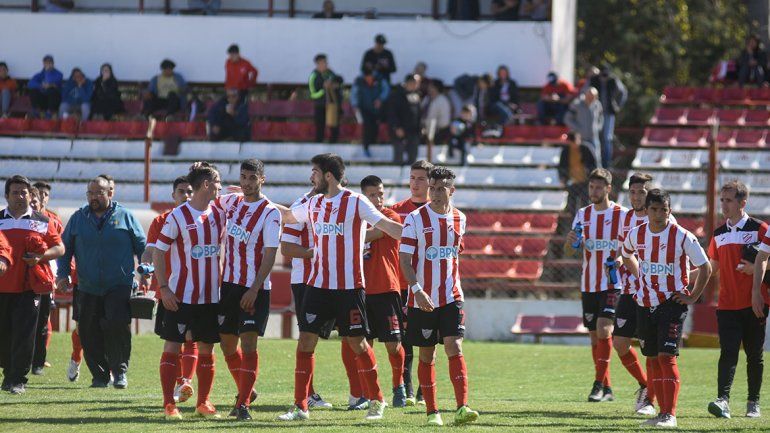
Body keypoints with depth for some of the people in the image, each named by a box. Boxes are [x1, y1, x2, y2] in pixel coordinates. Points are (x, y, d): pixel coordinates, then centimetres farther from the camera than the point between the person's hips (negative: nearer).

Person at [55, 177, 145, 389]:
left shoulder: (125, 217, 6)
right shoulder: (78, 219, 11)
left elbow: (142, 247, 9)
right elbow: (65, 248, 15)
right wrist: (63, 274, 5)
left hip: (119, 286, -3)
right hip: (88, 289, 3)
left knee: (118, 325, -19)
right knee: (89, 332, 0)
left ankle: (120, 371, -4)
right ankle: (99, 375, 11)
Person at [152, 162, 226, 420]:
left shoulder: (219, 215, 7)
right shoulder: (178, 217, -9)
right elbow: (158, 252, -7)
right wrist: (163, 288, -14)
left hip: (210, 297, 5)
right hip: (180, 296, -5)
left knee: (207, 348, 7)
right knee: (172, 346, -3)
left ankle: (203, 403, 16)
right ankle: (169, 404, -1)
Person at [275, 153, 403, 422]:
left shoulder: (356, 202, -7)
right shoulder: (314, 204, 11)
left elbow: (386, 225, -14)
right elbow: (287, 215, 30)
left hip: (349, 286, -5)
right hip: (318, 285, 5)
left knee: (357, 342, 0)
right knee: (306, 340, -1)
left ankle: (376, 401, 16)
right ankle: (300, 407, 3)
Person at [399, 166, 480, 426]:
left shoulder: (459, 219, 7)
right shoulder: (415, 219, -5)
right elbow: (404, 259, -9)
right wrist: (417, 290, -21)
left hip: (451, 297, 2)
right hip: (422, 299, -2)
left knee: (455, 348, -12)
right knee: (427, 355, 5)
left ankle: (461, 408, -20)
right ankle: (432, 412, 12)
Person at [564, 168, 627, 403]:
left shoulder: (621, 215, -3)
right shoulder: (583, 214, 9)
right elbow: (569, 249, 5)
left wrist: (620, 260, -21)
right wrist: (570, 241, -18)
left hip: (612, 284, -5)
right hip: (588, 285, 5)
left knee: (603, 329, -19)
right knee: (595, 336, 6)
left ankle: (599, 385, -17)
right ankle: (606, 388, 13)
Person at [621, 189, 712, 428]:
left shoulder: (682, 237, -11)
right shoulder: (636, 235, 2)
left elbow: (705, 268, -4)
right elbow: (627, 256, 26)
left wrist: (692, 298, -6)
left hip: (672, 303, -5)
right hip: (646, 304, 5)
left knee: (667, 356, -14)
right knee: (653, 358, 8)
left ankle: (670, 414, -14)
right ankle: (662, 411, 17)